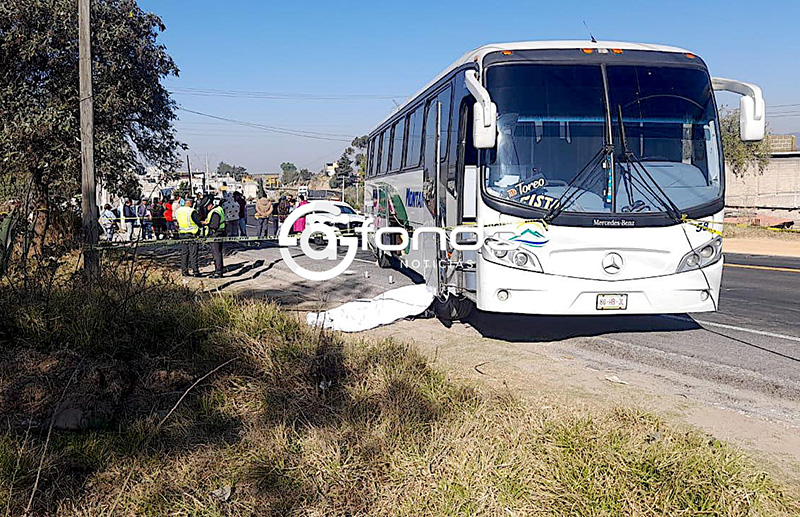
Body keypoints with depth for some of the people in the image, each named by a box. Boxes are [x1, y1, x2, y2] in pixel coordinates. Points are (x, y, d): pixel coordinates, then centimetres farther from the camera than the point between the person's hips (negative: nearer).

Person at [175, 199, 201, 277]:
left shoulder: (178, 211, 4)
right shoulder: (192, 212, -17)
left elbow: (178, 222, 13)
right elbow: (199, 222, -11)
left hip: (182, 234, 6)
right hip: (192, 235, -6)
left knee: (184, 253, 12)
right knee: (193, 254, -1)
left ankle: (184, 271, 15)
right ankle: (195, 271, 1)